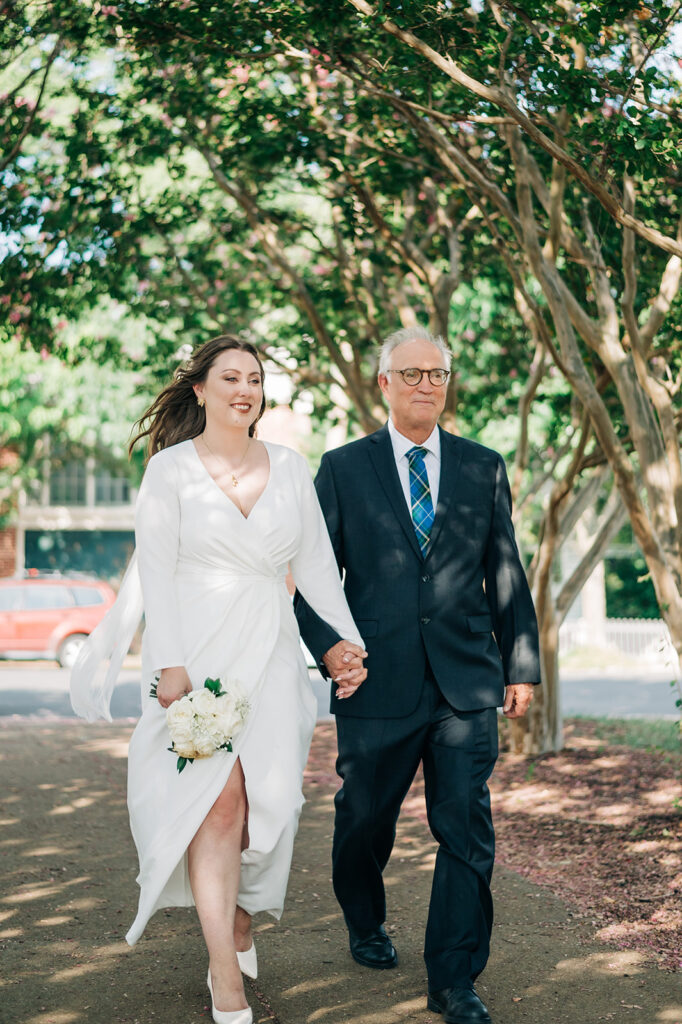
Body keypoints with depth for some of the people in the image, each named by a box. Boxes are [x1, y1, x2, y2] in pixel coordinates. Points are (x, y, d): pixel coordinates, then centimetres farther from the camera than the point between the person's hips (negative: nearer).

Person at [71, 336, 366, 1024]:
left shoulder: (290, 469, 10)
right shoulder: (170, 469, 1)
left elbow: (315, 564, 11)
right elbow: (156, 571, -4)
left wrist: (347, 639, 1)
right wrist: (170, 664, -13)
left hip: (270, 654, 4)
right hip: (197, 650, -3)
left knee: (262, 799, 3)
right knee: (218, 799, -10)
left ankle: (239, 927, 27)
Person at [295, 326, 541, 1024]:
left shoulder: (484, 468, 10)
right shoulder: (343, 468, 5)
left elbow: (506, 573, 12)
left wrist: (521, 664, 9)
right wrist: (325, 645, -12)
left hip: (467, 683, 1)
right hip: (377, 680, -1)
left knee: (466, 831, -2)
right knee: (364, 822, 13)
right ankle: (366, 925, 42)